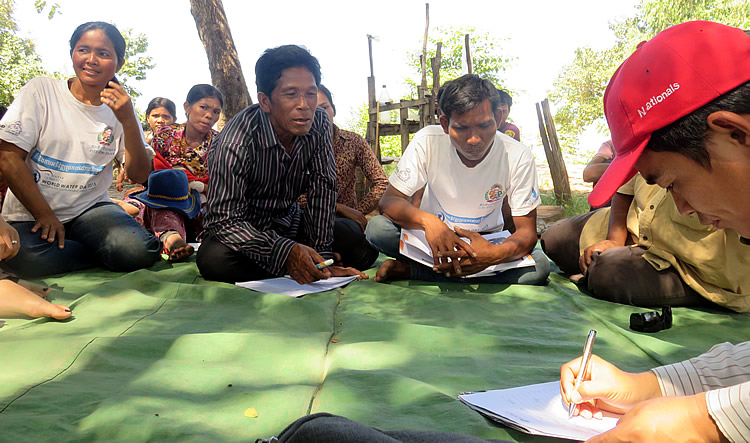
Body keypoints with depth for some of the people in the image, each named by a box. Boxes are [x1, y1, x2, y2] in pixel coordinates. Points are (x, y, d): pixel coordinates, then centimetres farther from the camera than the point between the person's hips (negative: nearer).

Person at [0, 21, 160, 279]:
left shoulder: (119, 109, 5)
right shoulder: (41, 91, -2)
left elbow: (139, 175, -4)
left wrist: (128, 121, -18)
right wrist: (44, 215, -11)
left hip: (90, 209, 2)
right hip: (30, 212, -1)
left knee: (140, 252, -27)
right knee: (30, 260, -35)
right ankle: (106, 253, -7)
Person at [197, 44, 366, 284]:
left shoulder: (319, 123, -12)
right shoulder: (236, 142, -28)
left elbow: (323, 187, -12)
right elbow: (224, 219, -30)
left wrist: (322, 255, -20)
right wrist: (285, 251, -45)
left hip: (287, 222, 5)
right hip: (246, 228, -4)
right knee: (214, 259, -35)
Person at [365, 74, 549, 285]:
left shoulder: (518, 157, -18)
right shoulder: (427, 142, -18)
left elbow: (527, 231, -17)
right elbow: (389, 200, -18)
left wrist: (496, 254, -42)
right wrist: (427, 220, -41)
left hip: (485, 243, 2)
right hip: (433, 236, -2)